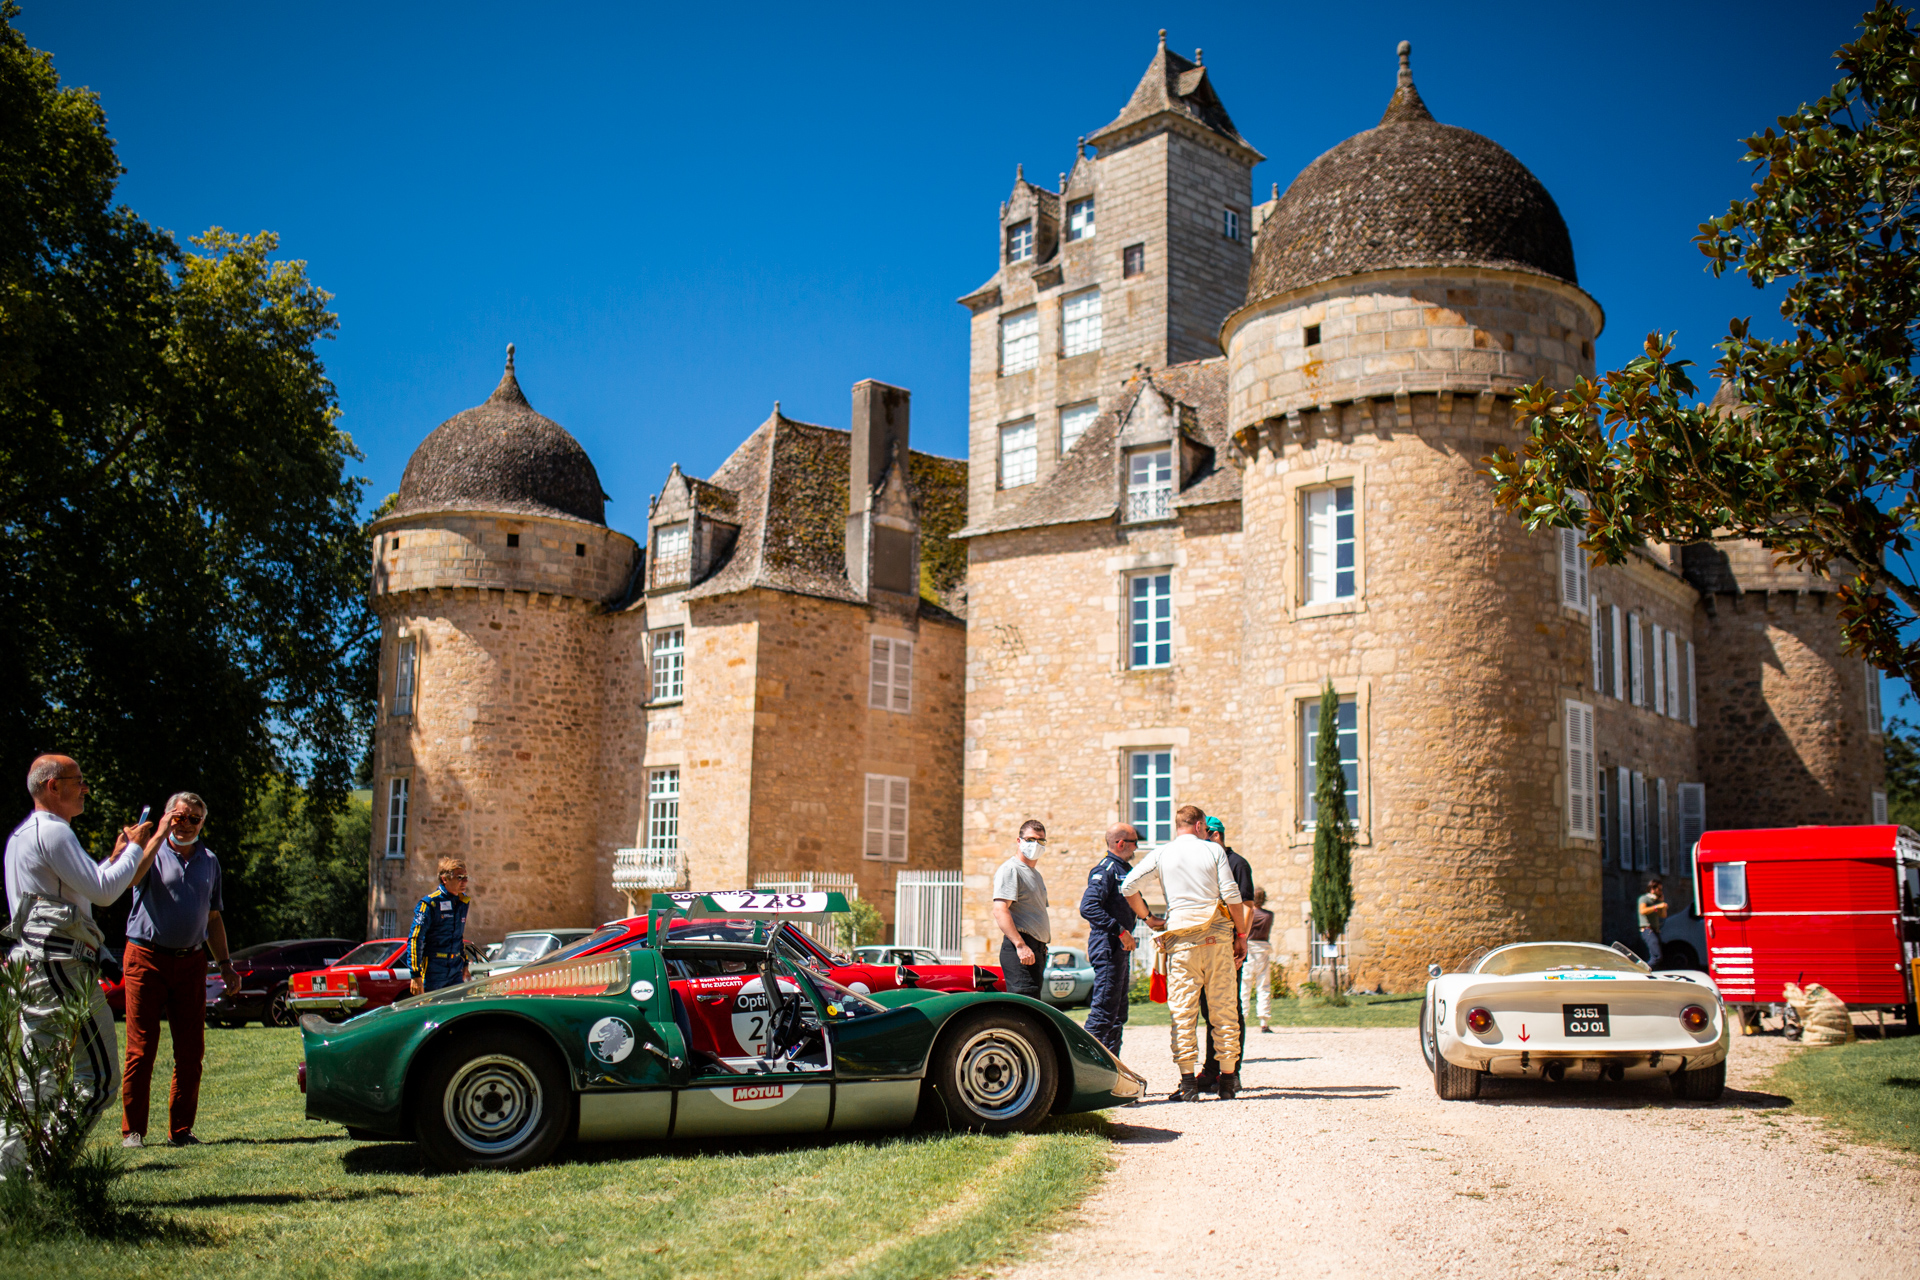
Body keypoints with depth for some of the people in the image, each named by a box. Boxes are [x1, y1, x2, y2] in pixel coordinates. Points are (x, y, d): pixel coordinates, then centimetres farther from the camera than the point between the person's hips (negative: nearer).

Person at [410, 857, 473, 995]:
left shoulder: (463, 902, 10)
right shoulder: (429, 904, -11)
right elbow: (415, 940, -13)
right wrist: (416, 975, -18)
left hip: (456, 972, 6)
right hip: (433, 973, -6)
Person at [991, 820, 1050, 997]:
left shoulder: (1036, 874, 24)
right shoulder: (1010, 869, -7)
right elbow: (1000, 911, -19)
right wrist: (1021, 945, -27)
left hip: (1037, 950, 10)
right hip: (1019, 950, -10)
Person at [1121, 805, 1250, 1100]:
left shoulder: (1161, 854, 6)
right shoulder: (1213, 850, 4)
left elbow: (1128, 886, 1)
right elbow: (1232, 895, -1)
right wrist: (1241, 935, 7)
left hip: (1181, 940, 0)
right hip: (1218, 937, 0)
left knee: (1182, 1011, 1)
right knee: (1222, 1008, 7)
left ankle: (1188, 1080, -4)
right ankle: (1228, 1079, 10)